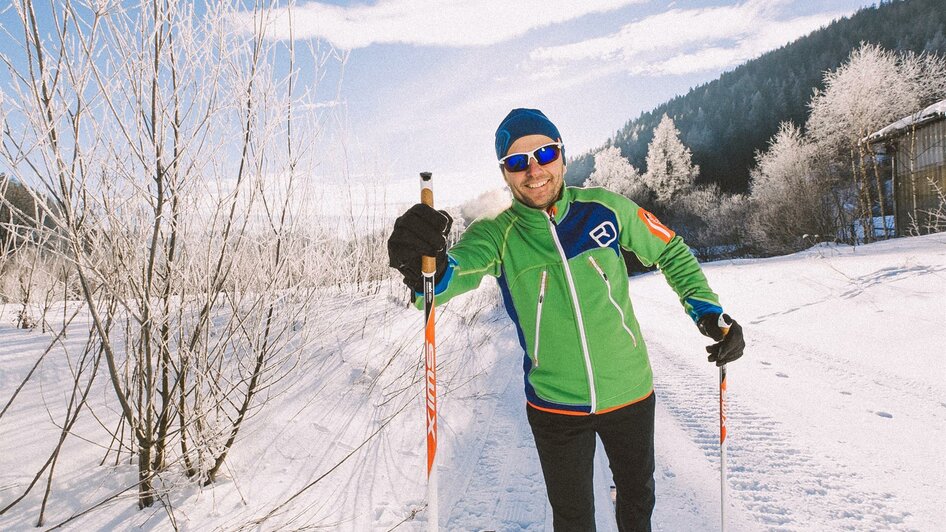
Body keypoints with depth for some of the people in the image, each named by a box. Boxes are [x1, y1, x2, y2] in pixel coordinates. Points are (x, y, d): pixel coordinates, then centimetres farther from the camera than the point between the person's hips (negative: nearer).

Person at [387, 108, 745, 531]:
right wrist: (426, 265, -57)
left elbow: (670, 252, 4)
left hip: (630, 393, 2)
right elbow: (457, 270, -34)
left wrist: (707, 311, -7)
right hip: (554, 405, -1)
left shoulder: (606, 208, -10)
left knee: (638, 497, 26)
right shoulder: (498, 235, -14)